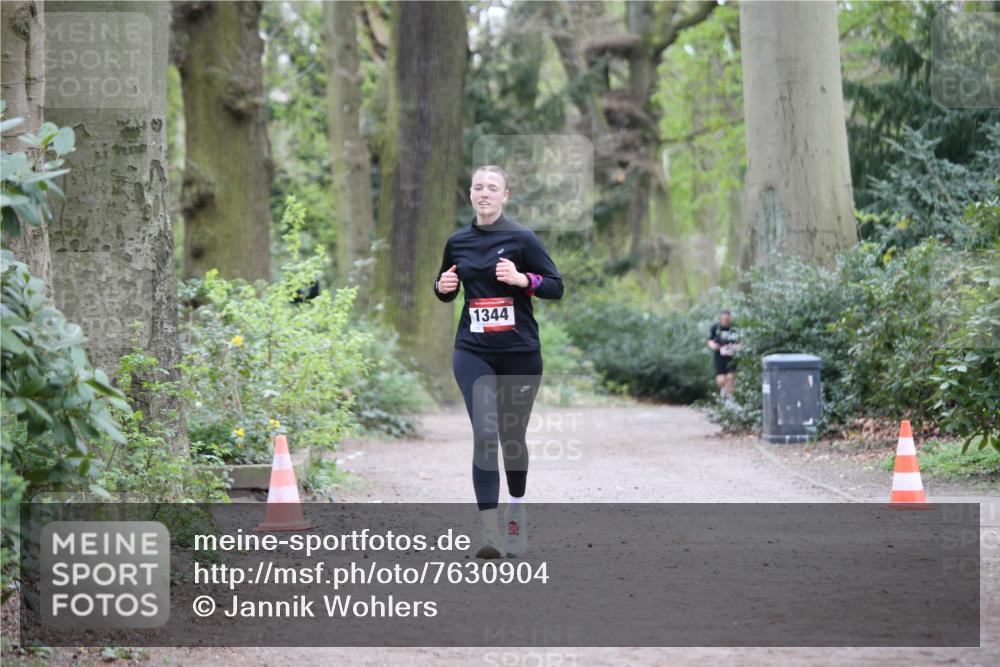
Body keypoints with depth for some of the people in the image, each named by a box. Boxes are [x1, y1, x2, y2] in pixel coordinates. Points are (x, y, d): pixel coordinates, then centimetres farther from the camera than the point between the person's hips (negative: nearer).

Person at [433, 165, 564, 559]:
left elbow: (556, 287, -4)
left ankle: (517, 515, 34)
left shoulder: (521, 238, -3)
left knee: (512, 435, 11)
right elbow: (447, 292, 21)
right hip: (473, 352, 1)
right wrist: (442, 286, -2)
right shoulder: (457, 242, 7)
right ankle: (490, 532, -19)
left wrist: (521, 278, -21)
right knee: (484, 434, -14)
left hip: (520, 353, -1)